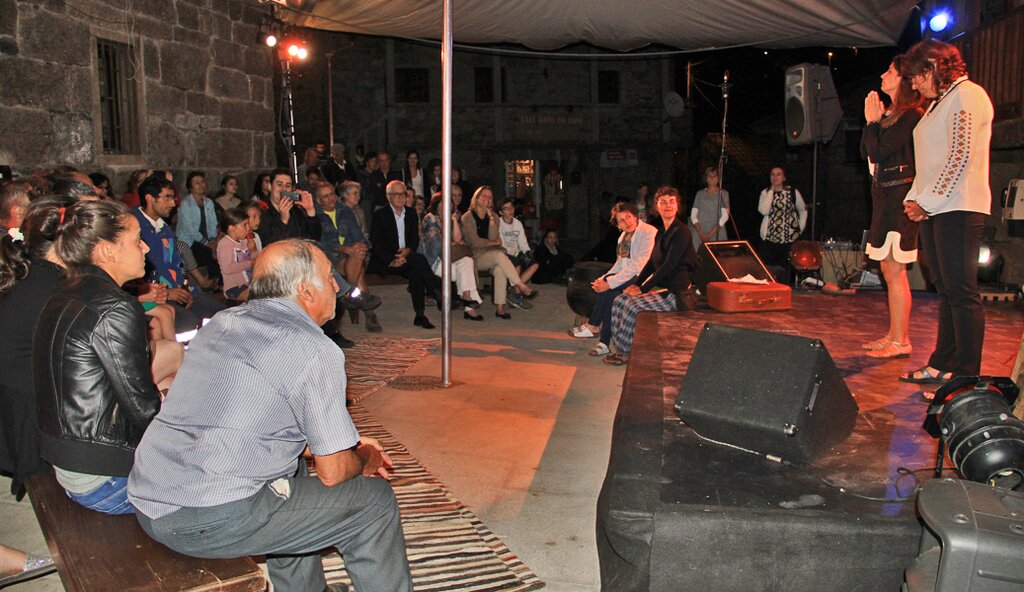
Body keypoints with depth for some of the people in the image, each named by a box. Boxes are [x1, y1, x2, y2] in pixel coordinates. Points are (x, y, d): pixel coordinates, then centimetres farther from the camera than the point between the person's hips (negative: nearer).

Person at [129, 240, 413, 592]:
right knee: (374, 499, 4)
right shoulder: (316, 352, -11)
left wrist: (348, 442, 23)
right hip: (213, 521, -8)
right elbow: (333, 472, -9)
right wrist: (366, 458, 15)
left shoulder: (222, 322, 12)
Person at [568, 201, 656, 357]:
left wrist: (610, 282, -22)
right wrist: (603, 279, -2)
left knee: (610, 290, -27)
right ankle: (604, 342, -21)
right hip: (626, 275, 7)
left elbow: (638, 265, -21)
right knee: (611, 294, -23)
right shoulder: (623, 236, 17)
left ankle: (593, 326, -8)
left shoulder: (648, 232, -13)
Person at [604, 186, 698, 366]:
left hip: (676, 293, -8)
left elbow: (669, 265, -19)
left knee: (633, 306, -23)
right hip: (661, 287, 9)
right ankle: (621, 348, 0)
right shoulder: (661, 231, 13)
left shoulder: (681, 231, -14)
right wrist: (638, 284, 3)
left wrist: (643, 288, -17)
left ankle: (627, 353, -9)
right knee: (619, 301, -5)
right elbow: (652, 262, 17)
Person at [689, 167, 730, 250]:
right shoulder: (700, 194, 14)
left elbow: (725, 216, -3)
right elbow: (693, 215, 6)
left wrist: (710, 234, -13)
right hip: (699, 233, 2)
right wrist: (701, 233, -9)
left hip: (717, 233, -2)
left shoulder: (723, 193, 7)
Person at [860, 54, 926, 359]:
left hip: (898, 195, -10)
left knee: (895, 272, -7)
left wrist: (873, 121, -6)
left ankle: (901, 342, -2)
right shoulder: (890, 114, 16)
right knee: (889, 270, 12)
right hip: (884, 195, 10)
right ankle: (893, 335, 19)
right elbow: (866, 151, 13)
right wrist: (871, 121, 6)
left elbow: (878, 152, -17)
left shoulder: (911, 114, -12)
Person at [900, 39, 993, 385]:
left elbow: (960, 157, -16)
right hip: (934, 210, 9)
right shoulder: (939, 102, 22)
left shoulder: (967, 95, -6)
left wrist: (928, 201, -13)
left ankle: (966, 377, -5)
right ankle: (942, 365, 16)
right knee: (946, 291, 11)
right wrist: (914, 199, 8)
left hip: (958, 208, -9)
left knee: (961, 292, -8)